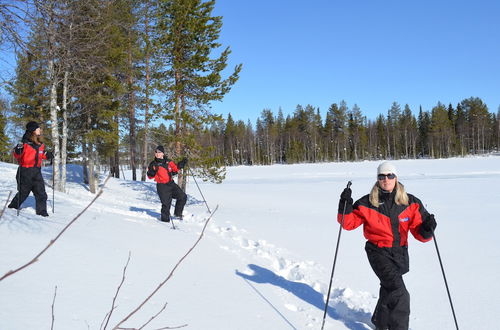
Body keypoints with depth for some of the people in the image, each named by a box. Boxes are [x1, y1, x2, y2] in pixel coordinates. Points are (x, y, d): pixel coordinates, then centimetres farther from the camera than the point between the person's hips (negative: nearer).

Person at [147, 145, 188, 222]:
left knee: (183, 196, 5)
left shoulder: (168, 162, 7)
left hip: (171, 183, 5)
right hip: (162, 186, -5)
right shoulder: (153, 164, -5)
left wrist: (181, 164, 5)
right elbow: (150, 176, -7)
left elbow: (175, 169, 17)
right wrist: (153, 171, -26)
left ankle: (177, 213, 20)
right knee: (166, 203, -6)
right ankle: (165, 219, 12)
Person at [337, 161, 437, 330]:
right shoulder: (367, 203, -9)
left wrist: (427, 229, -29)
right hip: (379, 252, -4)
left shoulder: (410, 203, -5)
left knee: (389, 291, 24)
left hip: (400, 253, 4)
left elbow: (420, 234, -7)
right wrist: (345, 205, -19)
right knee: (399, 295, -19)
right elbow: (348, 223, -3)